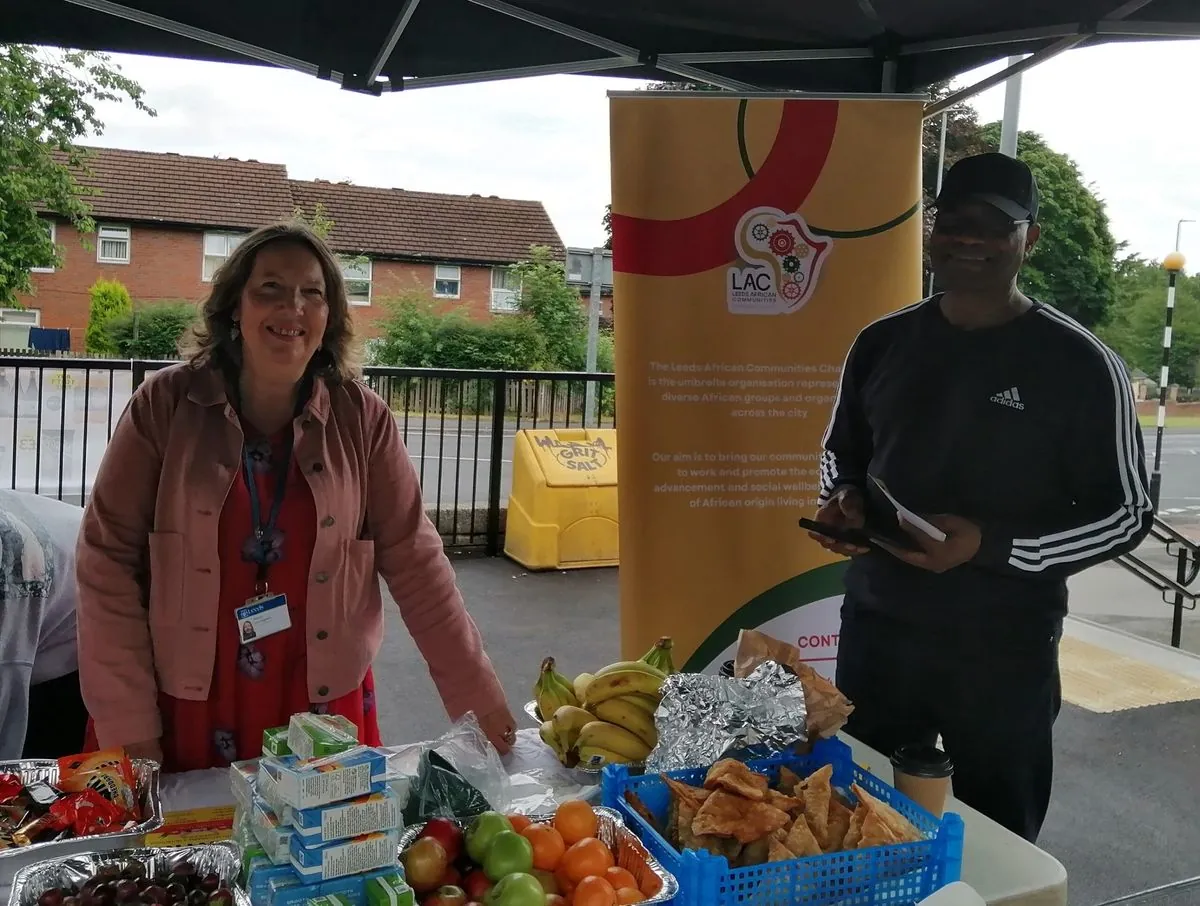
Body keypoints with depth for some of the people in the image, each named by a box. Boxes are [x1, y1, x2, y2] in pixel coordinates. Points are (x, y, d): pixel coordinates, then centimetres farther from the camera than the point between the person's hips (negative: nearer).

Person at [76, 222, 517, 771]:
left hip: (322, 704, 1)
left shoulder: (362, 419, -5)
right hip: (185, 707, 0)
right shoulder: (165, 405, -8)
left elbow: (413, 560, -3)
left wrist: (478, 698, -4)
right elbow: (109, 558, -6)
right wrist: (126, 725, -9)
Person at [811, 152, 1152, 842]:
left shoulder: (1081, 365, -10)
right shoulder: (883, 344, 3)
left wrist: (990, 544, -21)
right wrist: (845, 499, -7)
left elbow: (1126, 513, -7)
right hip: (876, 629, 4)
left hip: (1004, 650, -3)